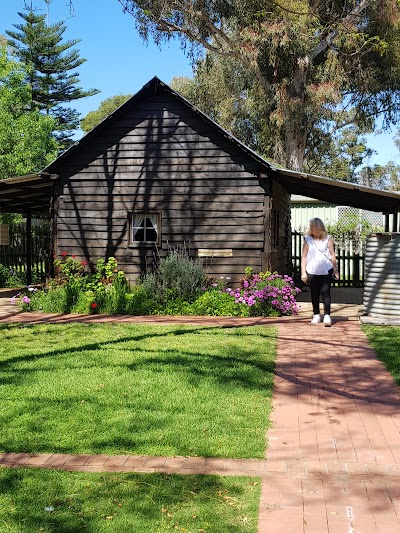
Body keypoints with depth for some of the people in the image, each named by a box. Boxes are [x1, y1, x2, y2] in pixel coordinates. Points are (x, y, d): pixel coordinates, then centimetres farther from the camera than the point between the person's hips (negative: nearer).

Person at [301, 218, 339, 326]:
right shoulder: (308, 240, 5)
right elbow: (304, 256, 5)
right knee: (314, 294, 8)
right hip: (312, 271, 2)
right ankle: (316, 315, 19)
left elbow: (332, 254, 6)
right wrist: (303, 272, 1)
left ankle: (327, 315, -5)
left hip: (326, 270, -1)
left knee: (325, 293, -5)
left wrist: (335, 269, 5)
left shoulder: (327, 238, 4)